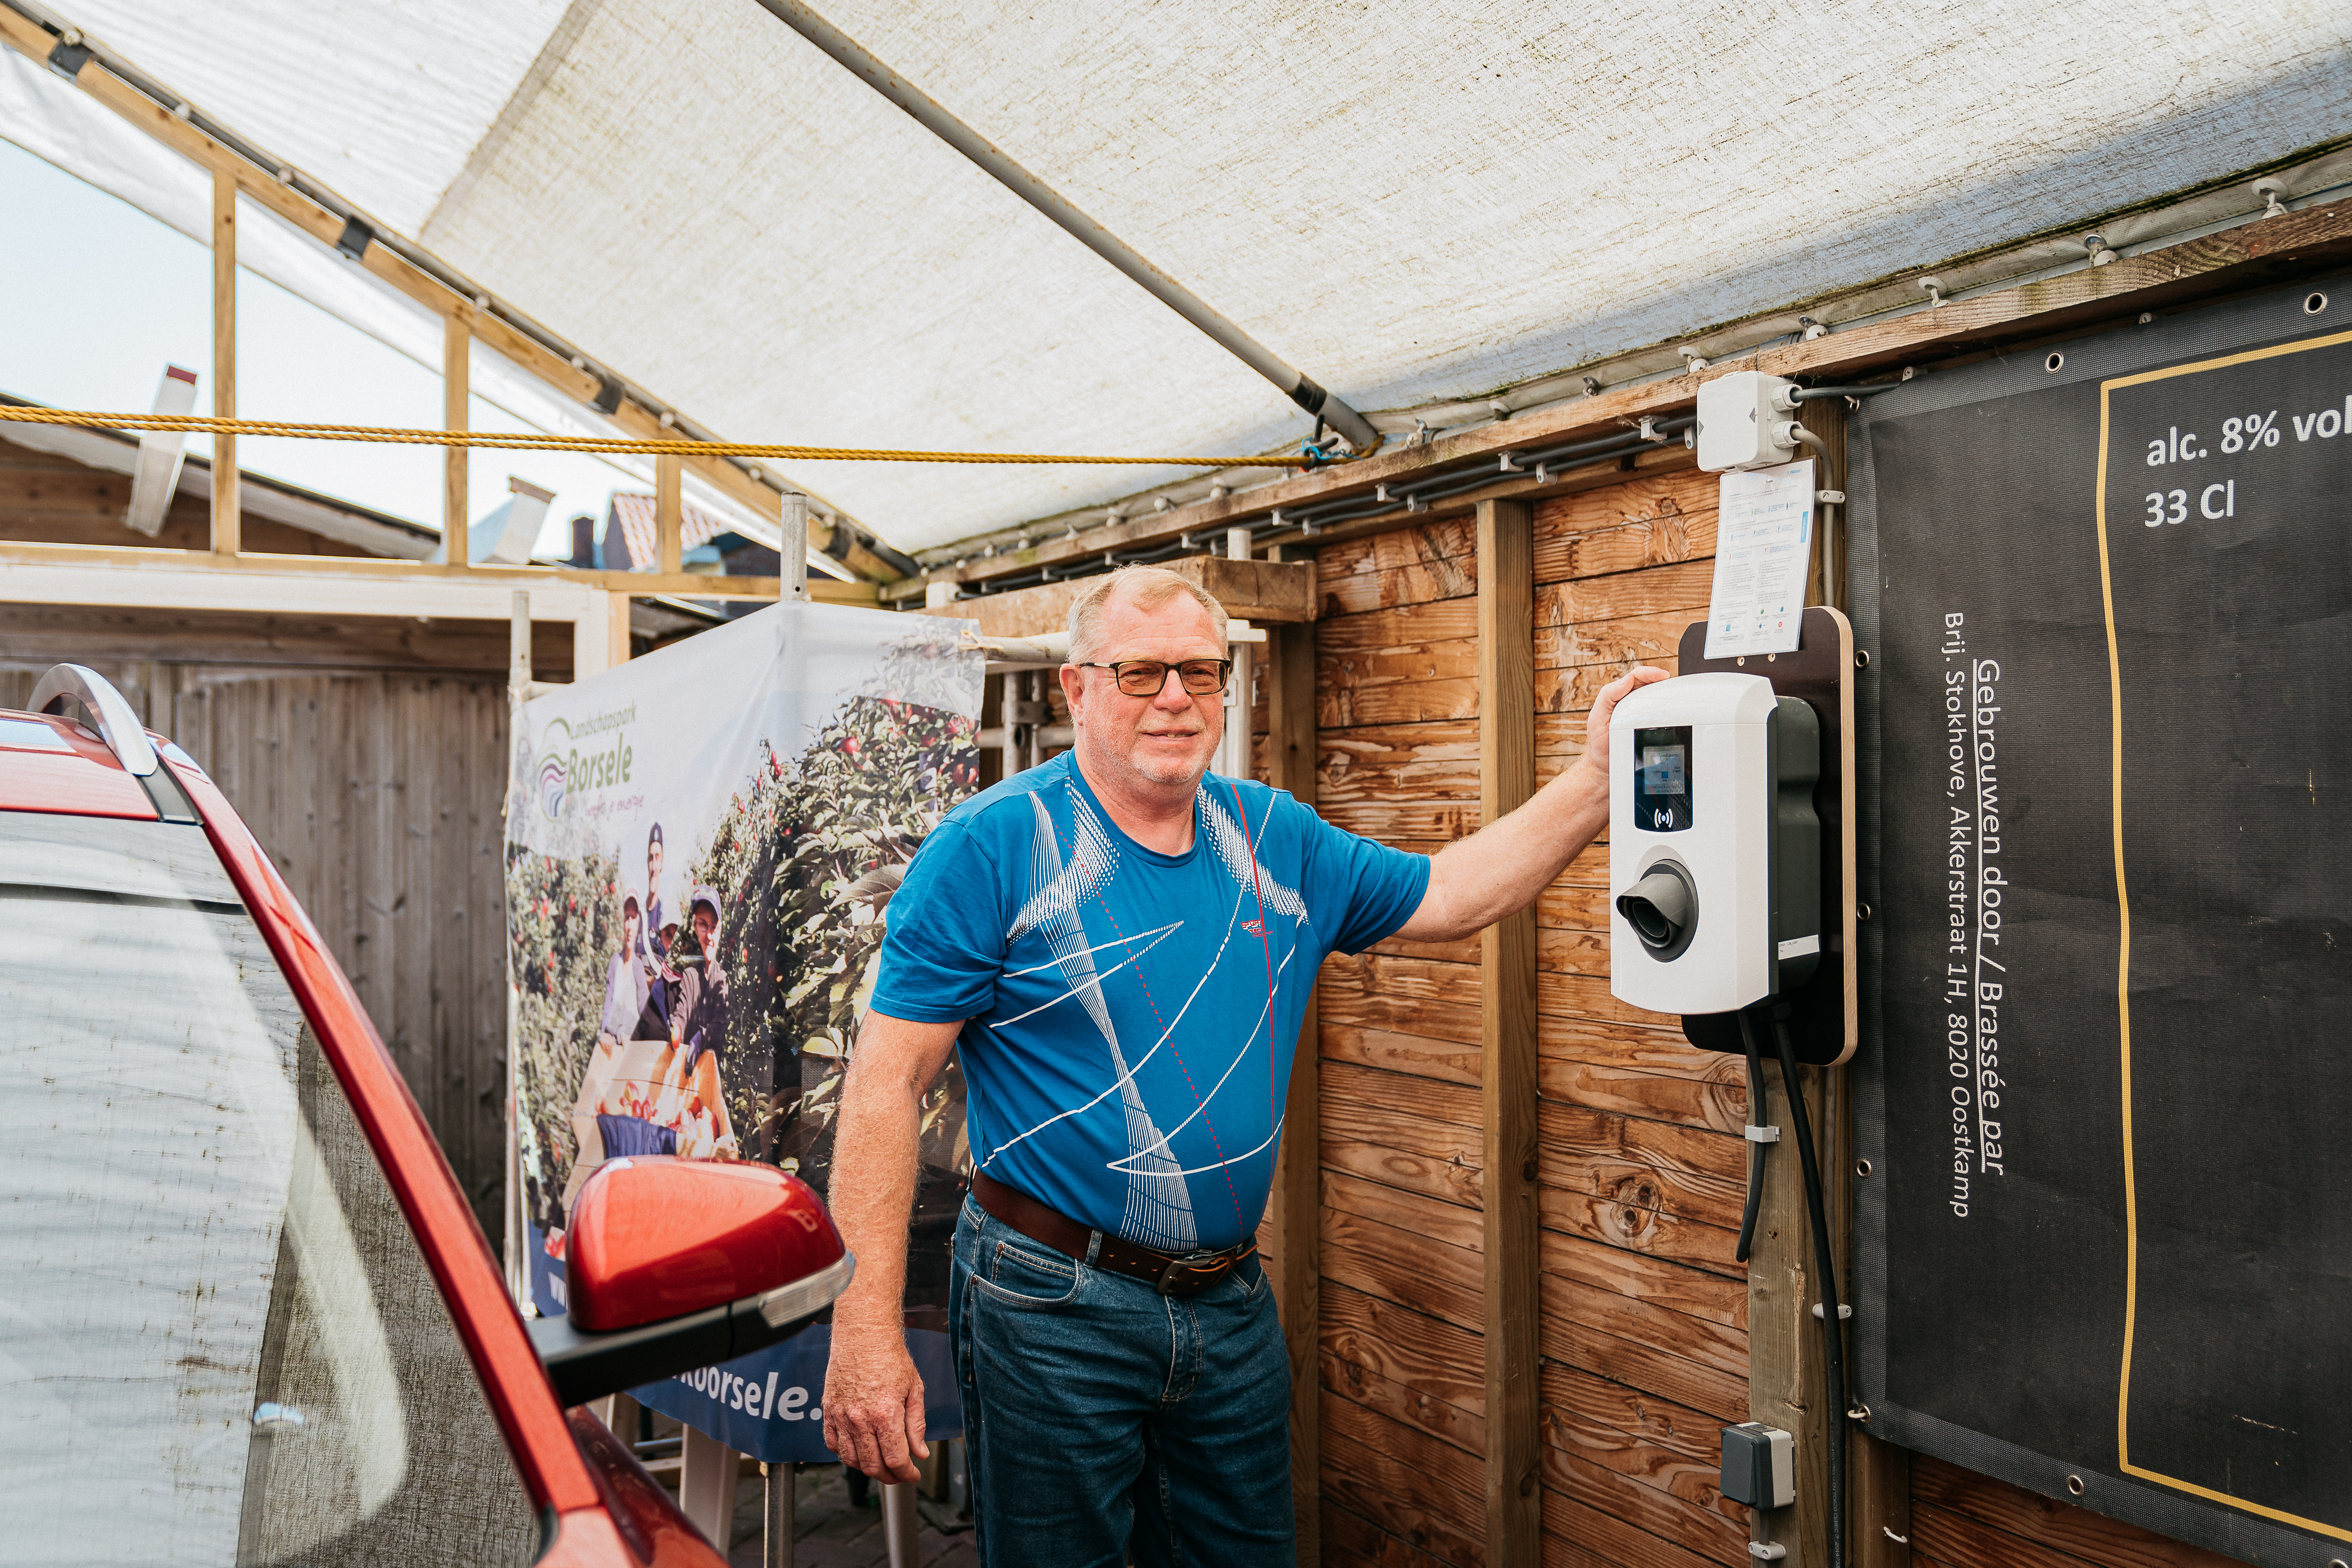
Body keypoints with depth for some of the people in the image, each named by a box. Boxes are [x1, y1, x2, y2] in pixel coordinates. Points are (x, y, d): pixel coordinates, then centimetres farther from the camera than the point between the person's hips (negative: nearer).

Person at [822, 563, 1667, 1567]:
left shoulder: (1278, 838, 4)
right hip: (1052, 1302, -5)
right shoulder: (992, 846, -13)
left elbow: (1448, 897, 11)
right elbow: (890, 1080, -15)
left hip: (1233, 1305, 5)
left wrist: (1597, 779, 1)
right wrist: (866, 1326, -20)